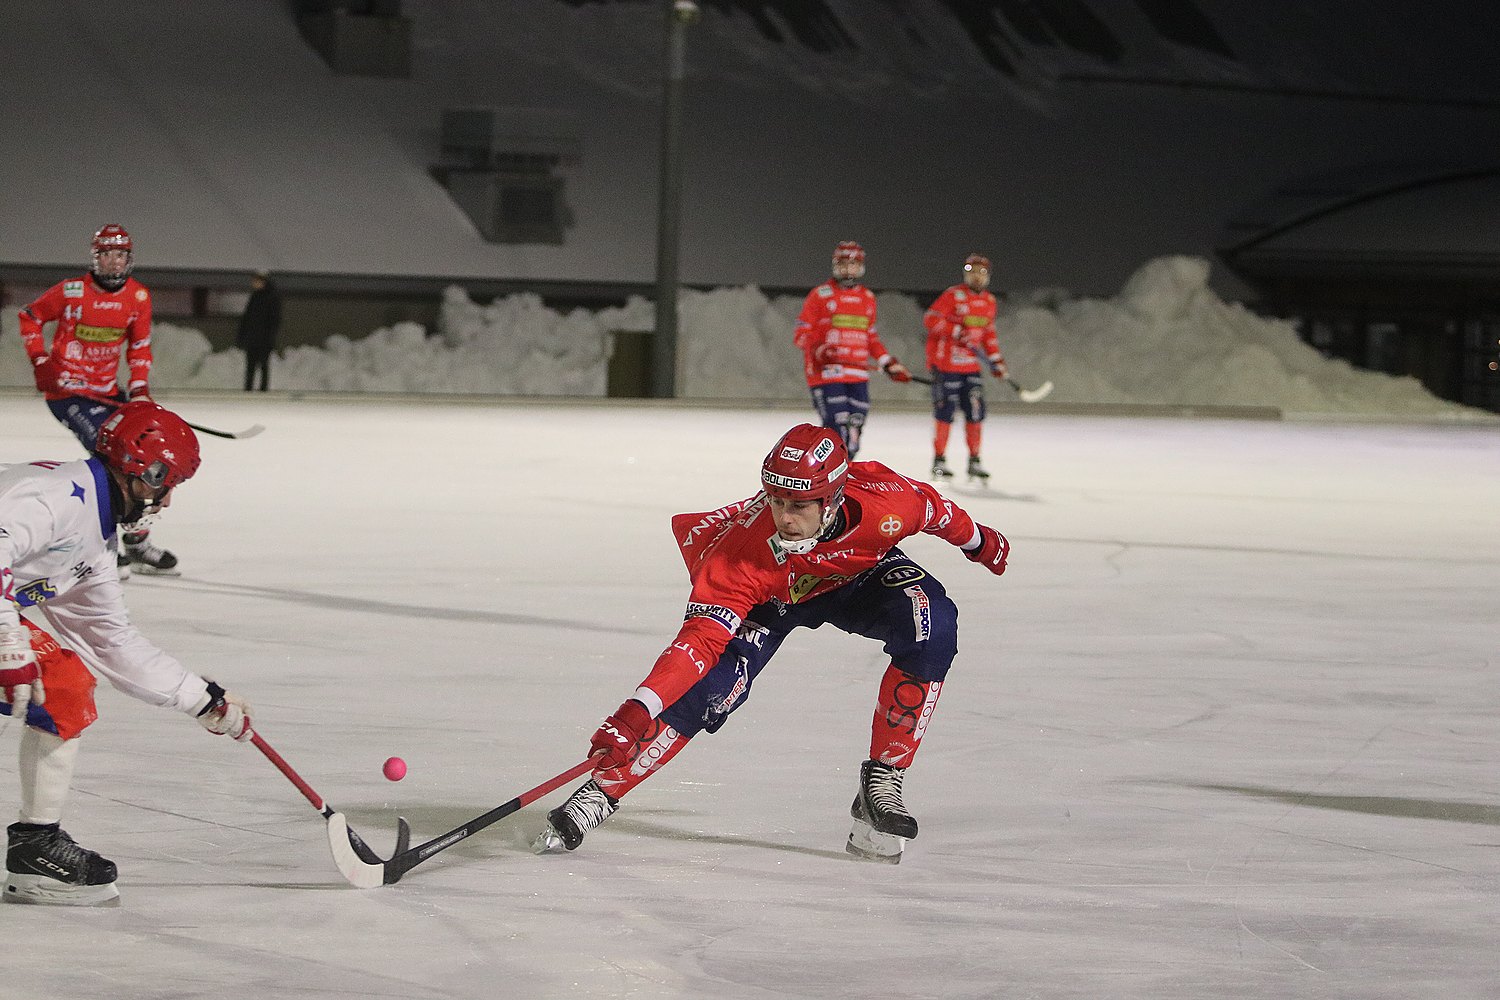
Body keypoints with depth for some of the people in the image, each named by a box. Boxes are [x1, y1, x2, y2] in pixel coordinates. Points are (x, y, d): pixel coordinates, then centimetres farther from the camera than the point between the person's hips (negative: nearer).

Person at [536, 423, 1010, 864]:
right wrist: (637, 711, -54)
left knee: (932, 628, -26)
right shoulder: (742, 544, -41)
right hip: (769, 596, -2)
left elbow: (931, 507, -11)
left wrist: (977, 541, 10)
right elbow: (700, 639, -43)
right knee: (708, 688, -23)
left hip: (859, 575, 2)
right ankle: (601, 790, -9)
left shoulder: (883, 499, -36)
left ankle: (881, 783, -16)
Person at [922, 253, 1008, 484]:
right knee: (945, 411, -4)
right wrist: (958, 333, -24)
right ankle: (939, 461, 5)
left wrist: (996, 359, 15)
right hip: (945, 363, -6)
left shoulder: (989, 301, 12)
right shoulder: (953, 295, -10)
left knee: (975, 411, 1)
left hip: (970, 366, 6)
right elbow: (931, 319, -17)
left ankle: (974, 461, 10)